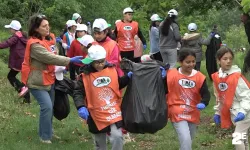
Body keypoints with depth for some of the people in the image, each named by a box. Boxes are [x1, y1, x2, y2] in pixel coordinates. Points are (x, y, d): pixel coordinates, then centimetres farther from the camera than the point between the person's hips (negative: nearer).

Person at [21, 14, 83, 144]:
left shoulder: (41, 41, 11)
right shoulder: (35, 44, -22)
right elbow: (50, 58, -28)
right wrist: (70, 60, -30)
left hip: (48, 80, 9)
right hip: (38, 82, -9)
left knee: (49, 107, 11)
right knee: (47, 106, -16)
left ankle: (47, 132, 25)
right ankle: (44, 136, -6)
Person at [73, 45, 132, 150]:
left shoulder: (112, 70, -2)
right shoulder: (85, 75, -11)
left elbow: (118, 85, 15)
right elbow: (77, 93, -12)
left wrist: (128, 77, -1)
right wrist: (81, 107, -27)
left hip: (114, 111, 1)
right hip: (97, 114, 0)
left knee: (117, 137, -17)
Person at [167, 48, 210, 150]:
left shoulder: (199, 77, -6)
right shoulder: (171, 74, -12)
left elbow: (206, 94, -4)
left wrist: (203, 103, -24)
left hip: (193, 114, 4)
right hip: (177, 114, -4)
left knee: (188, 140, 20)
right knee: (186, 140, -19)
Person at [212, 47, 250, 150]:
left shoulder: (236, 77, -17)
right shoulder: (216, 77, 1)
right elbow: (219, 97, 15)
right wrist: (218, 112, 15)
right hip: (232, 113, 6)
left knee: (238, 138, -11)